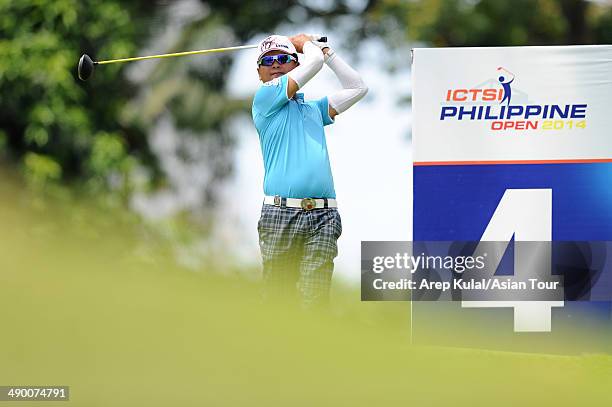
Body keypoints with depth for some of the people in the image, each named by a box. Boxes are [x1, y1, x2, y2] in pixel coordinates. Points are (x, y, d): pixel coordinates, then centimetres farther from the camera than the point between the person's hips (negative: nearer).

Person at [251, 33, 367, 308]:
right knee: (277, 298, -5)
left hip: (322, 216, 4)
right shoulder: (264, 98, 7)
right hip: (280, 213, -4)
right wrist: (306, 42, 22)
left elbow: (357, 88, 29)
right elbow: (314, 62, 1)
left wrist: (326, 51, 30)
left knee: (315, 298, -8)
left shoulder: (313, 108, 26)